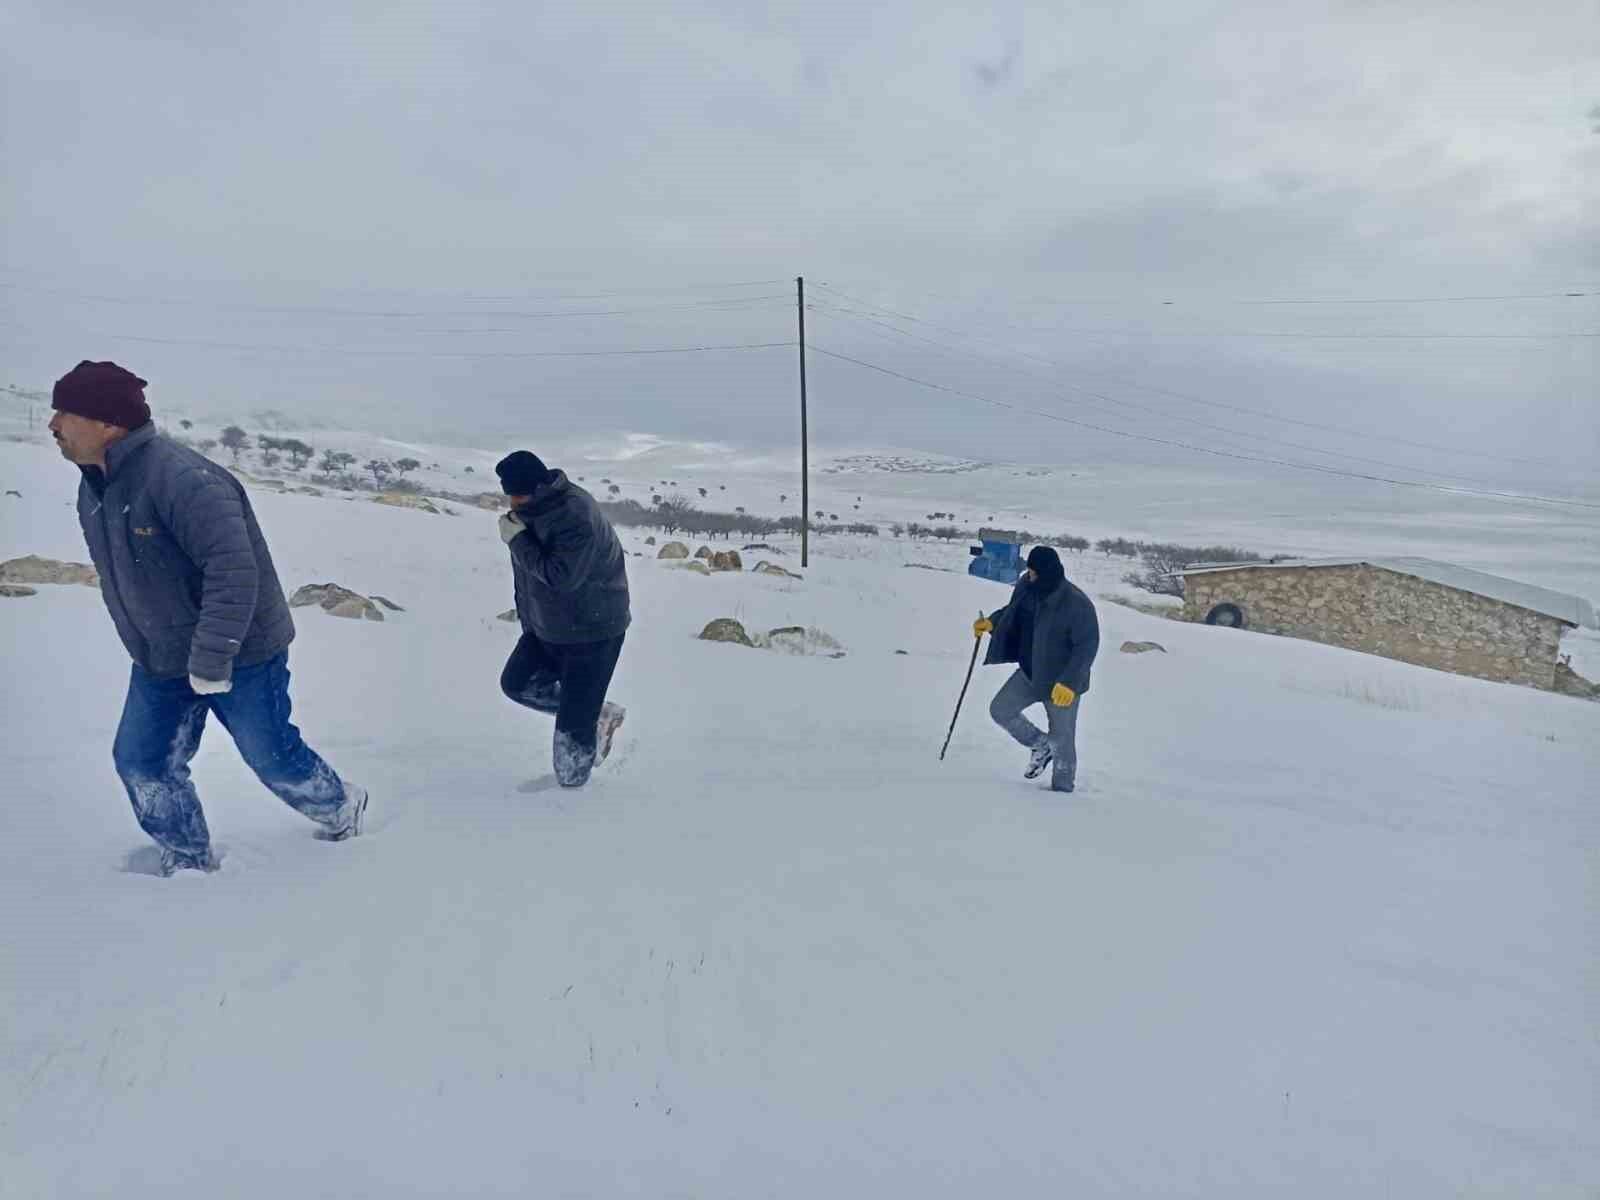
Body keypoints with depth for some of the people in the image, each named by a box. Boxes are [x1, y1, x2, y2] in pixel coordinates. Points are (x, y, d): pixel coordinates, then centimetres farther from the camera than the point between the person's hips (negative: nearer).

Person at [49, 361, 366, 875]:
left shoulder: (180, 477, -28)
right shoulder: (93, 489, 3)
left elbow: (235, 569, -34)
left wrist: (211, 659, -31)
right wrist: (145, 645, 21)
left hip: (240, 655, -8)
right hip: (160, 664, 8)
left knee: (272, 757, 6)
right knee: (141, 761, 8)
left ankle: (341, 809, 34)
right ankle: (189, 862, 27)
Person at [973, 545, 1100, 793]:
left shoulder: (1077, 605, -27)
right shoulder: (1027, 586, -8)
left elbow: (1088, 646, -23)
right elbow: (1013, 611, 14)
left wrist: (1069, 682, -28)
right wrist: (991, 622, -3)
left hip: (1062, 684, -6)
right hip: (1029, 674, 7)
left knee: (1062, 741, 5)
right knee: (1000, 710, 7)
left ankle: (1062, 789, 26)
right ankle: (1041, 746, 28)